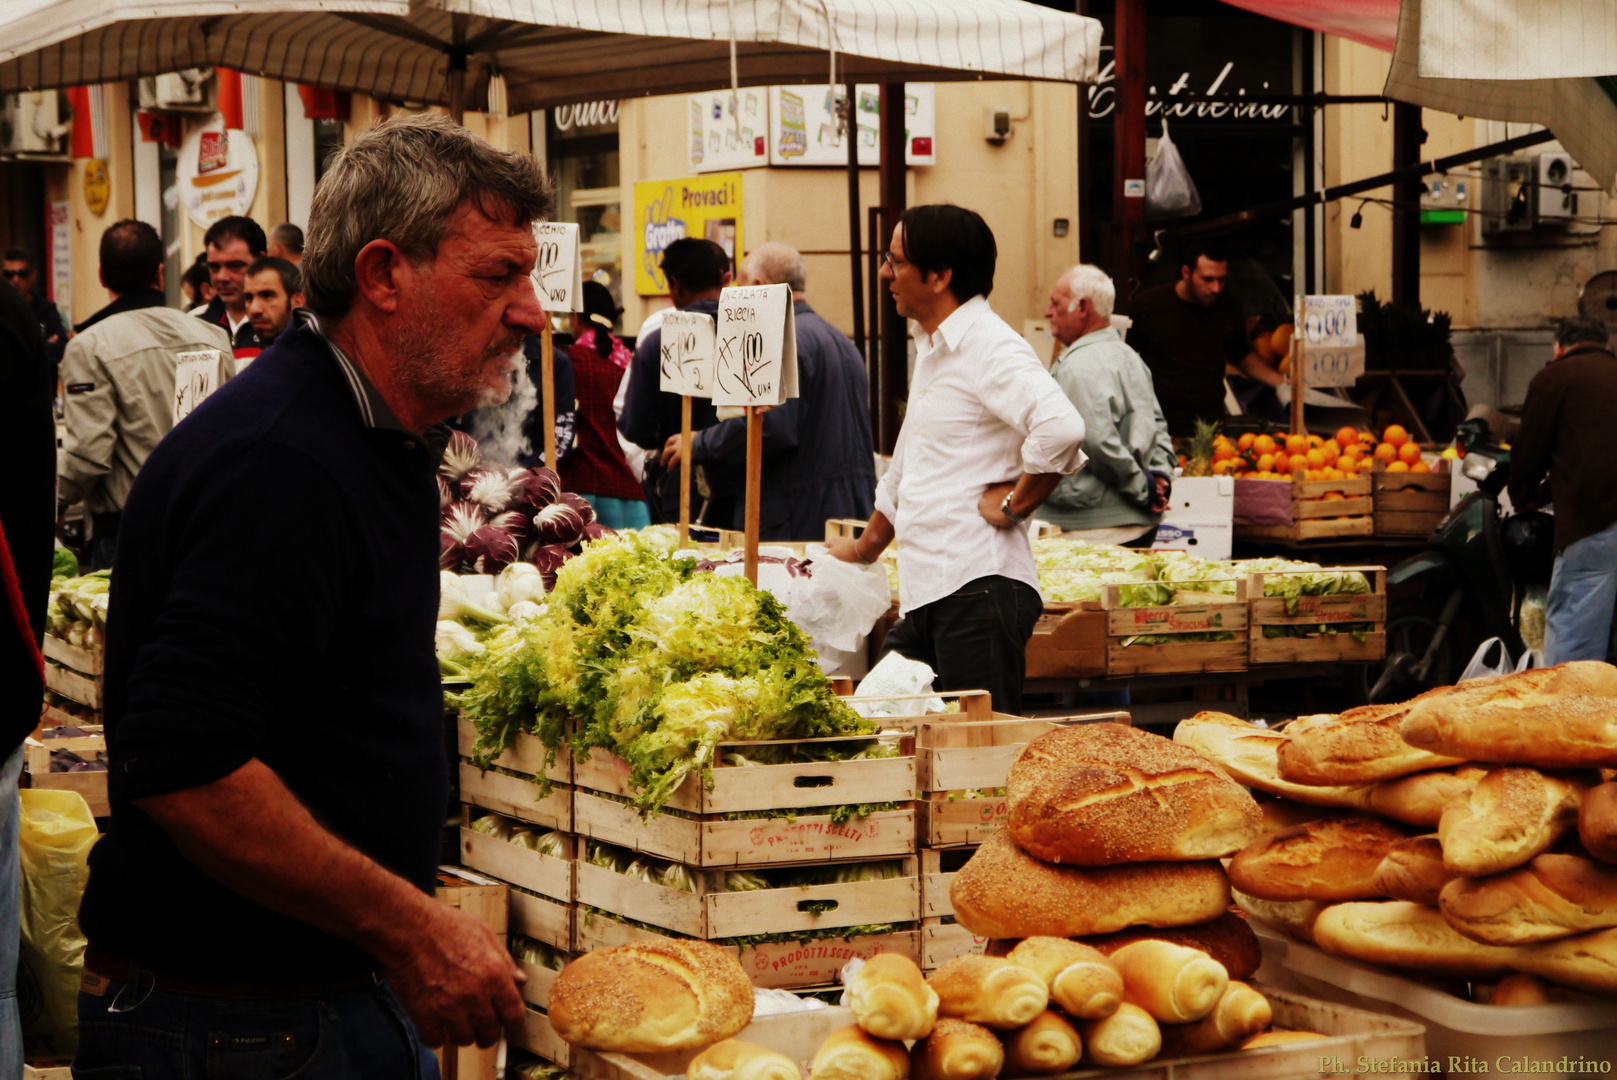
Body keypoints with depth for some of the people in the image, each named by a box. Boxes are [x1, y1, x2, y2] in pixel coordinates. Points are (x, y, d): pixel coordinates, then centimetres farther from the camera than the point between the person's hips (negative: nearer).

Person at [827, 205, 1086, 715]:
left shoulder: (991, 348, -12)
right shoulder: (931, 349, 20)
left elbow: (1061, 429, -29)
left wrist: (1012, 505, -17)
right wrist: (866, 546, 39)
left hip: (979, 585, -10)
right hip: (924, 593, 10)